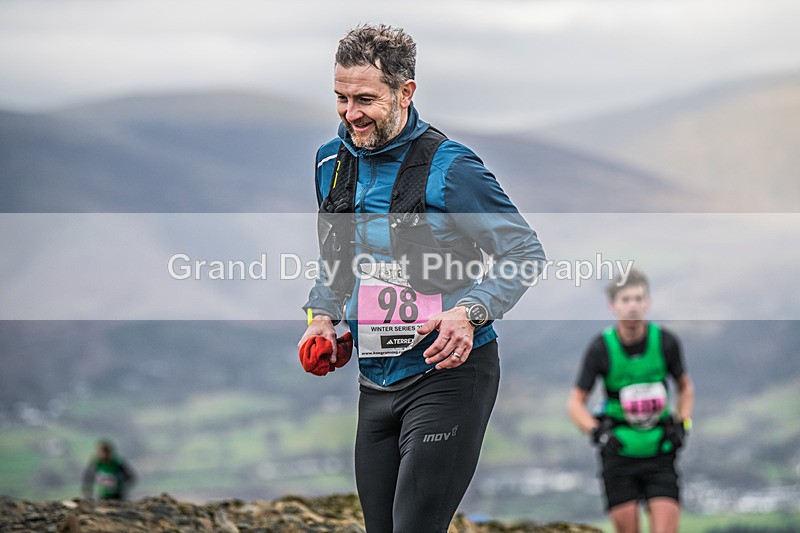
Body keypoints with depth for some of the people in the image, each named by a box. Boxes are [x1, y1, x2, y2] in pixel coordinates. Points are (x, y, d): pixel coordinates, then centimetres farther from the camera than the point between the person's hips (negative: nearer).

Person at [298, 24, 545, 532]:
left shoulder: (448, 167, -14)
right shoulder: (333, 162, 8)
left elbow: (525, 251, -8)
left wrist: (469, 313, -22)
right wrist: (323, 317, 7)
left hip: (448, 375, -7)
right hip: (375, 382, 7)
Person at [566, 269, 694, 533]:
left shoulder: (666, 341, -5)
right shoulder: (601, 348, -9)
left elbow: (685, 388, 13)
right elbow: (575, 403, -1)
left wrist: (683, 425, -1)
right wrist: (595, 431, -18)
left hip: (659, 451, 1)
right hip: (619, 451, -1)